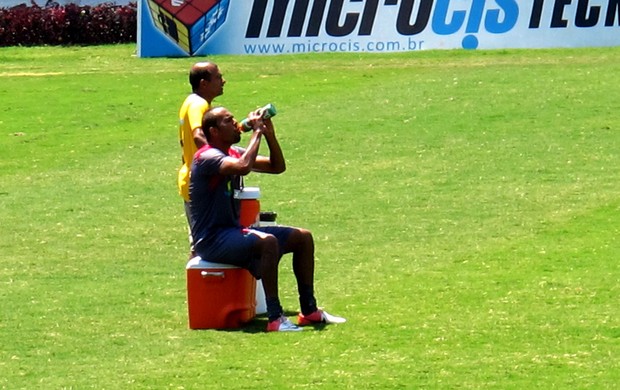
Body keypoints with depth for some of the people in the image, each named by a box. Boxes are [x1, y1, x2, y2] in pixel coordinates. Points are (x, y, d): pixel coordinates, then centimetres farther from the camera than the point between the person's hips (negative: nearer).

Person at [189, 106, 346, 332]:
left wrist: (269, 134, -2)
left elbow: (277, 167, 13)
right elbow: (243, 167, -35)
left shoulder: (233, 153, 12)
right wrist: (256, 132, -23)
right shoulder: (207, 157, -16)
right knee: (268, 242, -35)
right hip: (212, 239, -10)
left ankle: (309, 311, 8)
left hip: (234, 231, 10)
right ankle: (275, 318, -35)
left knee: (302, 238, 6)